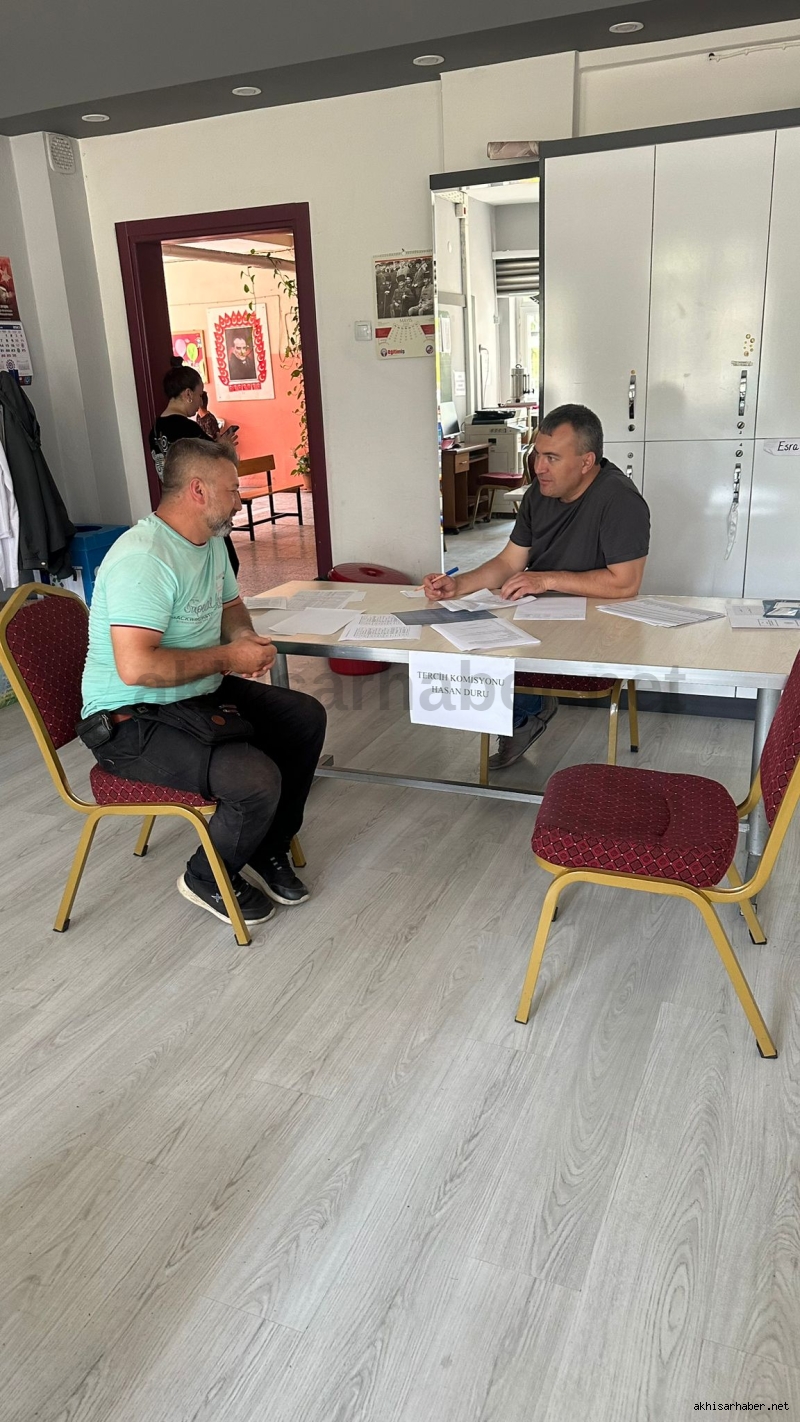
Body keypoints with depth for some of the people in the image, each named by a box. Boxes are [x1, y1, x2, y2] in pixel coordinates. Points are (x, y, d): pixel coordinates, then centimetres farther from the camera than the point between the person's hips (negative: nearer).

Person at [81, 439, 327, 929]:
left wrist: (244, 637, -2)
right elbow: (136, 667, -35)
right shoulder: (143, 557, -26)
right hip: (133, 722, -10)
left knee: (306, 717, 5)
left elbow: (231, 605, 23)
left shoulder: (211, 541, 6)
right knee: (257, 780, -27)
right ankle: (207, 879, 4)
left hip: (199, 695, 10)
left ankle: (268, 851, 18)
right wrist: (228, 657, -23)